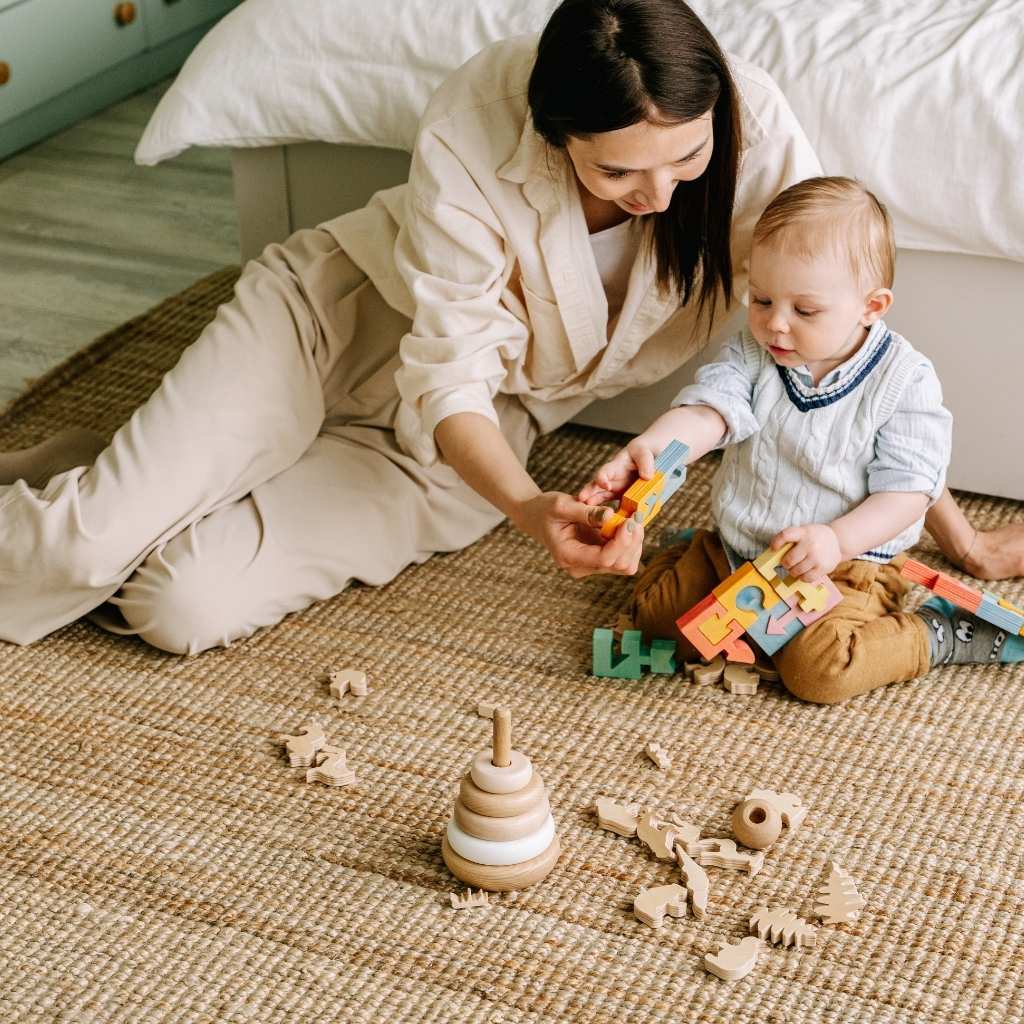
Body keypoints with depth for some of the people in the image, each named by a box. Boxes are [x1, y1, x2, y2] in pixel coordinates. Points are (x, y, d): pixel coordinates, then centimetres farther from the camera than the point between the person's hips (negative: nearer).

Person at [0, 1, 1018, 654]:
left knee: (185, 608, -17)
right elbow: (447, 375, -27)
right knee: (99, 538, -19)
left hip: (447, 442, 2)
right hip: (338, 307, -2)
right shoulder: (472, 133, -32)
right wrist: (530, 510, -46)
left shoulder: (752, 125, -26)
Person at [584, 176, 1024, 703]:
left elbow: (907, 489, -15)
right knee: (652, 607, -2)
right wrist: (650, 447, -44)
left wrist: (837, 540, -32)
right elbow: (707, 409, -21)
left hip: (846, 562, -5)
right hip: (736, 549, 5)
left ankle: (939, 635, -2)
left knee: (818, 668, -27)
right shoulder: (750, 354, -5)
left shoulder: (904, 380, -15)